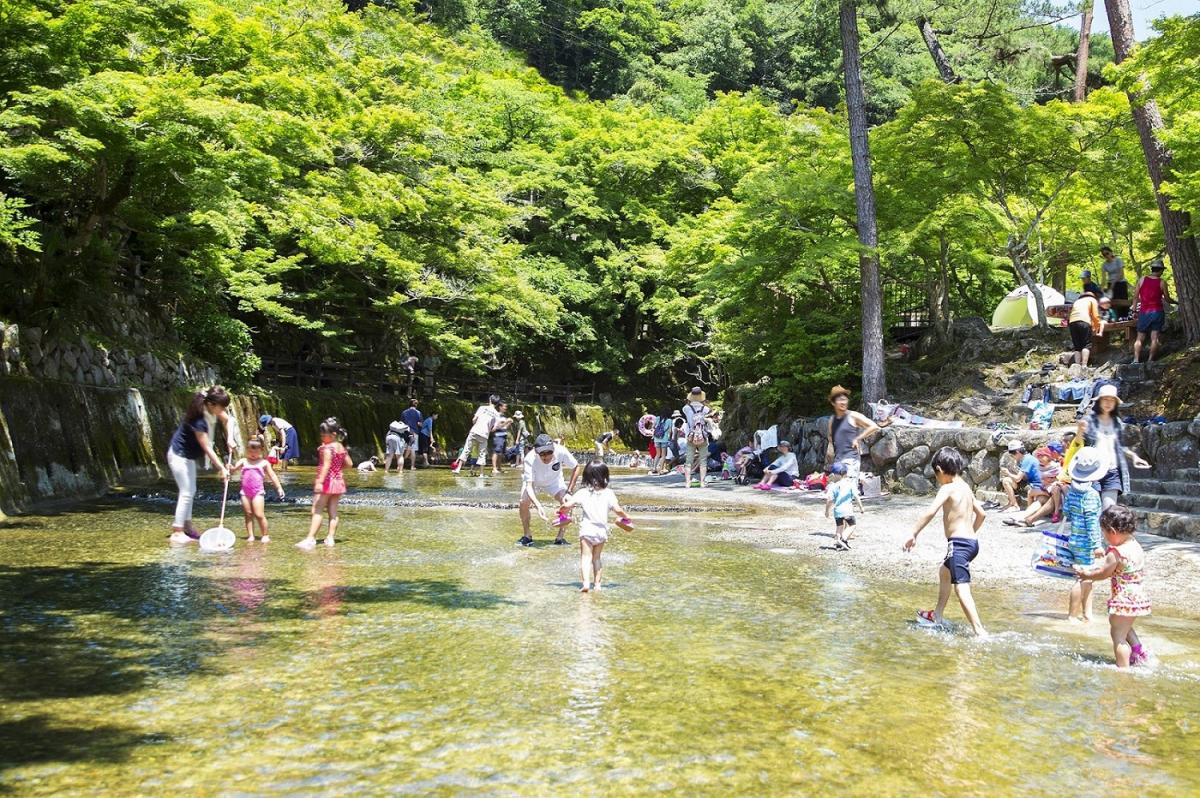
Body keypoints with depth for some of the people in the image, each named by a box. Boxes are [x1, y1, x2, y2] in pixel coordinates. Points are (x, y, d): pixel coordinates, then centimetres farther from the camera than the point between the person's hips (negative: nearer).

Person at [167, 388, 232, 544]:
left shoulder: (208, 411, -8)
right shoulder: (198, 420, -32)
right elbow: (207, 448, -28)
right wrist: (222, 468, -25)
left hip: (188, 456, 9)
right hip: (179, 456, -9)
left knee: (190, 491, 14)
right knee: (186, 492, -9)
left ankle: (187, 525, 23)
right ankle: (177, 532, -6)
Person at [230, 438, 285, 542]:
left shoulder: (264, 463, 6)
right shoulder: (243, 461, 11)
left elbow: (272, 476, 6)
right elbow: (234, 468, -3)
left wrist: (279, 488, 0)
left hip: (258, 491, -3)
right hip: (245, 492, 3)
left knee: (259, 515, -9)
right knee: (248, 515, 6)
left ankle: (266, 535, 1)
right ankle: (250, 535, 12)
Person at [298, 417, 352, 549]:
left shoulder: (327, 448, -15)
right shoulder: (341, 447, 8)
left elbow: (326, 466, -24)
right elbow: (349, 464, 14)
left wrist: (320, 481, -29)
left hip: (327, 481, -8)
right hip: (338, 481, 8)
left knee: (317, 511, -8)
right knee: (333, 512, 9)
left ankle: (311, 538, -13)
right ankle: (330, 537, 9)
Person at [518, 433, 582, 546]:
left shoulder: (561, 451, -35)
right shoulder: (530, 459, -40)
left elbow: (576, 467, -17)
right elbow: (529, 485, -43)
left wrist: (570, 490, -21)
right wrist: (538, 505, -58)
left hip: (554, 480, 1)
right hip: (533, 481, -1)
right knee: (524, 503, -24)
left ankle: (560, 538, -5)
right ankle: (527, 536, -1)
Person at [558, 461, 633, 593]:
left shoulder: (583, 493, -5)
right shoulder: (608, 493, -4)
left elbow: (567, 505, -8)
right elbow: (617, 510, -11)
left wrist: (561, 510, 14)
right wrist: (626, 517, 8)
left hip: (587, 529, -2)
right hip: (602, 531, 2)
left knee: (586, 557, -2)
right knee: (597, 558, 18)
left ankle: (586, 582, -21)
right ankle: (597, 583, 18)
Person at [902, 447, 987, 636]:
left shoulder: (948, 488, -11)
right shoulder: (966, 487, 15)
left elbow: (930, 512, -23)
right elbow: (981, 514, 25)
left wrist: (914, 534, -21)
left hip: (958, 543, -10)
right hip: (972, 541, 10)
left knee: (961, 588, -16)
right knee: (944, 572, 31)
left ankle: (980, 632, -25)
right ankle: (937, 615, 43)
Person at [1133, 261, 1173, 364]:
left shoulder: (1142, 280, 1)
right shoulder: (1162, 282, -4)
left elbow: (1135, 296, 1)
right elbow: (1167, 299, 2)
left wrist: (1134, 310, 8)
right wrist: (1174, 302, 22)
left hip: (1144, 312, 2)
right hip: (1157, 312, -2)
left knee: (1140, 338, 7)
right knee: (1154, 338, 1)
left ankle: (1136, 359, -5)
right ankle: (1150, 360, -4)